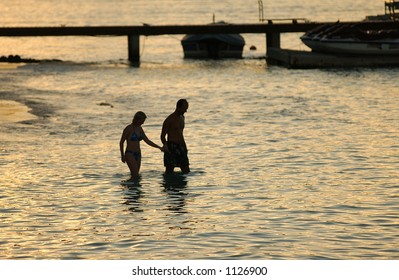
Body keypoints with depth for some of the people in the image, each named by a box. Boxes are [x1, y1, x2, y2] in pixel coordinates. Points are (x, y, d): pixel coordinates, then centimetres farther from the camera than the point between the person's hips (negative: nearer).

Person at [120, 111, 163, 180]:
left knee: (135, 176, 5)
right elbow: (121, 142, -6)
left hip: (138, 154, 7)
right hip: (130, 154, -7)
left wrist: (159, 147, 9)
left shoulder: (139, 129, 10)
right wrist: (122, 155, -6)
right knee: (135, 175, -16)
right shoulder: (128, 128, -11)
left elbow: (148, 141, 15)